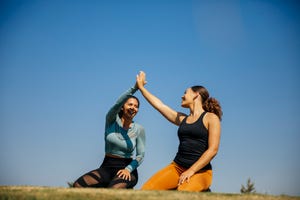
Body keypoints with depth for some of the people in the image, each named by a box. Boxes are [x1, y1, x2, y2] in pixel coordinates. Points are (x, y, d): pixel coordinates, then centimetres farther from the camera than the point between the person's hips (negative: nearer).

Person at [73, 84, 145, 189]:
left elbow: (140, 155, 1)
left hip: (126, 169, -2)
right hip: (107, 167, 2)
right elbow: (117, 104, -18)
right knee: (78, 186, -23)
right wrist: (134, 88, -31)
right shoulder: (112, 120, 2)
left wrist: (128, 169, -17)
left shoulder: (139, 129, 2)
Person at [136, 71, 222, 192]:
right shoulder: (182, 119, 18)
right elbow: (158, 104, 25)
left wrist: (191, 171, -15)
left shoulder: (211, 118, 1)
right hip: (176, 167, 5)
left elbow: (213, 150, -9)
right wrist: (141, 87, 30)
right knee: (146, 191, -18)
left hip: (200, 171, -5)